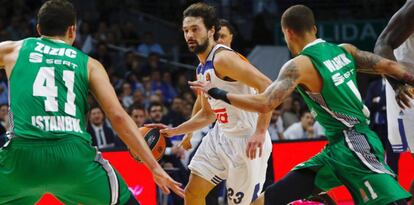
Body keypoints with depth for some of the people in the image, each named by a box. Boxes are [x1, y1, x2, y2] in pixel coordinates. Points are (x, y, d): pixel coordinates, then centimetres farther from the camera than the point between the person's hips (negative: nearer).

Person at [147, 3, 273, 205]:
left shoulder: (223, 58, -18)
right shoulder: (202, 69, 12)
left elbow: (266, 86, -26)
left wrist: (260, 132, -32)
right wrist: (174, 131, 19)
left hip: (246, 141, -10)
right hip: (221, 135, 10)